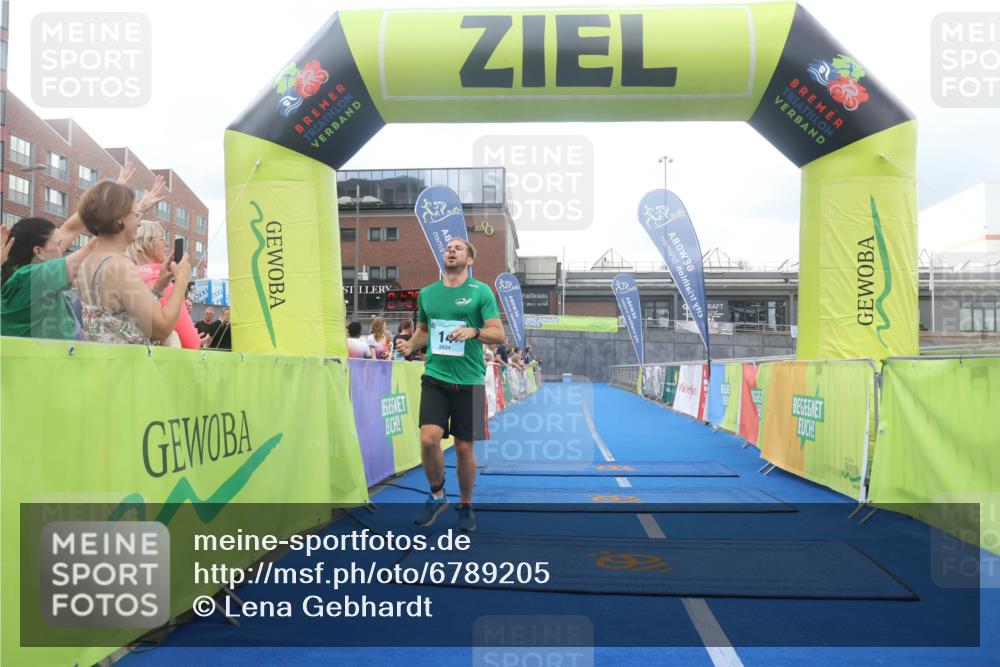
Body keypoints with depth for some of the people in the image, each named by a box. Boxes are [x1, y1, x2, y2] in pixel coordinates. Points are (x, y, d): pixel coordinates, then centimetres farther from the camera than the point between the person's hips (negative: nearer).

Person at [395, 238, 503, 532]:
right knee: (428, 439, -13)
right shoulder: (427, 293, 9)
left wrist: (473, 331, -23)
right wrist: (410, 345, 4)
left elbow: (498, 333, -5)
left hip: (469, 380, -2)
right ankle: (436, 495, 14)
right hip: (435, 377, 2)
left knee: (464, 447, 4)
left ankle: (466, 505, 26)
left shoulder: (481, 291, -1)